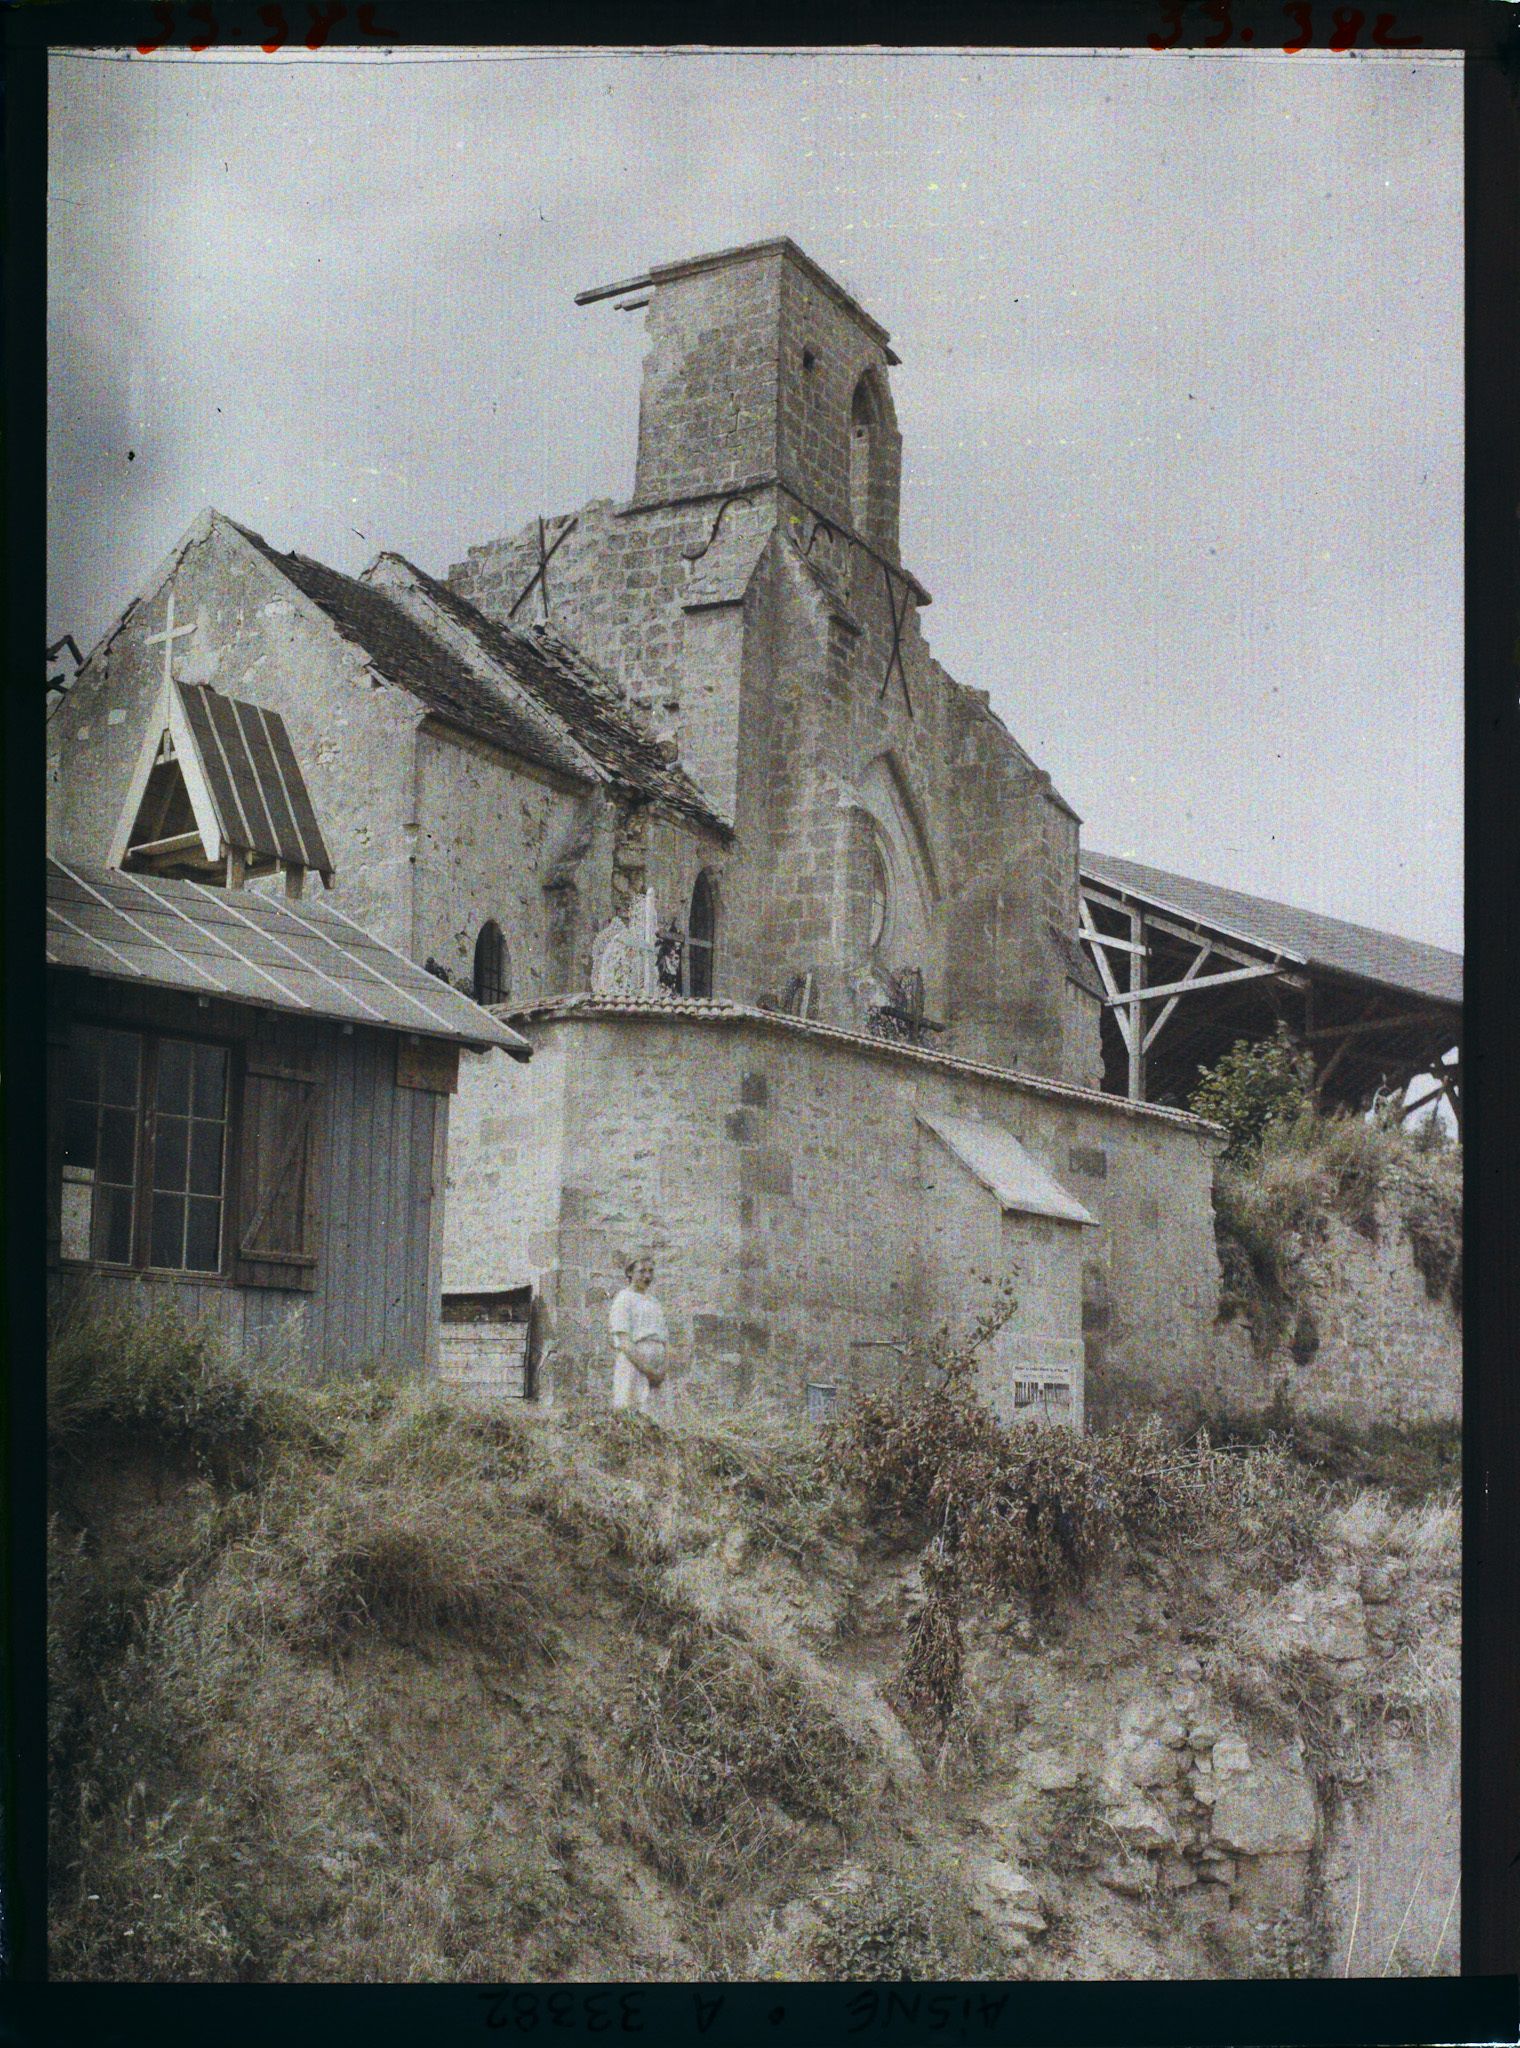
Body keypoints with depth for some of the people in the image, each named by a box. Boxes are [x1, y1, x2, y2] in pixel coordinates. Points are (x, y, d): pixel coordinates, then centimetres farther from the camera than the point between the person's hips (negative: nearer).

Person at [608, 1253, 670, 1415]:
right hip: (633, 1364, -7)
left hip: (656, 1371, 7)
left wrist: (661, 1371, 2)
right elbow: (624, 1343, -10)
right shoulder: (624, 1299, -1)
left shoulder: (653, 1302, 22)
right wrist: (647, 1370, -15)